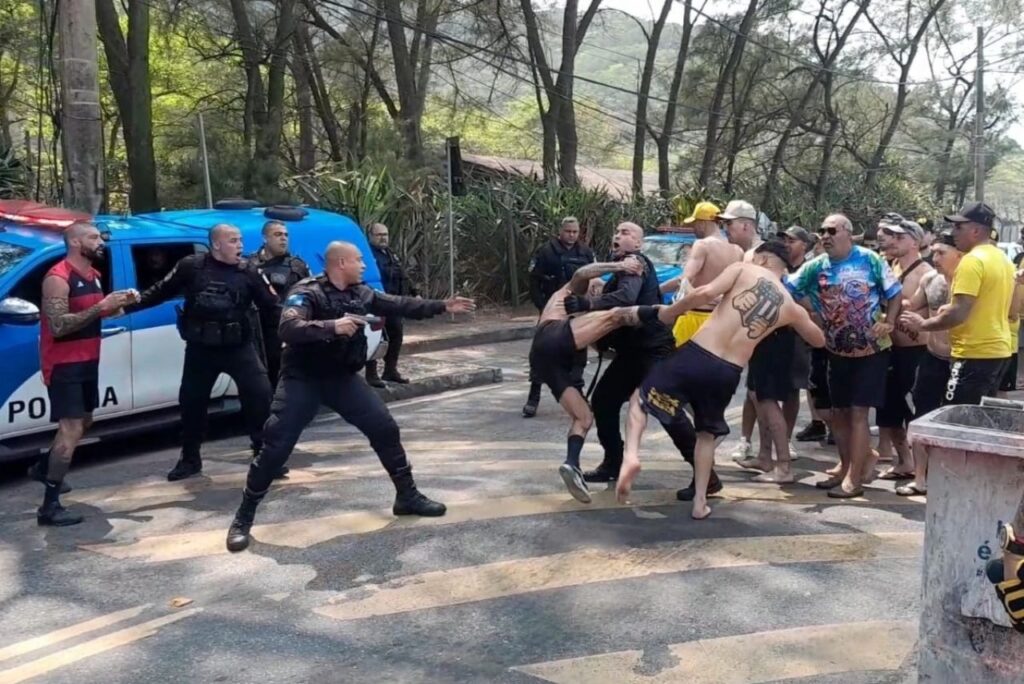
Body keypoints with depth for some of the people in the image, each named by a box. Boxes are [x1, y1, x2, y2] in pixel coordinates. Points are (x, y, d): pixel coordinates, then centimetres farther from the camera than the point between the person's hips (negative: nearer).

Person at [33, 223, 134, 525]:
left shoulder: (92, 275, 9)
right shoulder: (58, 278, -19)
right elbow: (58, 325, -27)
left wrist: (120, 303, 0)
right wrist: (102, 306, -29)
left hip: (87, 361, 9)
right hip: (64, 365, -9)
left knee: (83, 422, 22)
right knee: (71, 429, -14)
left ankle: (43, 467, 44)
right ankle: (50, 506, -11)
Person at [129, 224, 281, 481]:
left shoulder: (249, 273, -3)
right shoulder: (191, 266, -4)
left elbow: (272, 306, -3)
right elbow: (161, 291, 7)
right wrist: (131, 304, 0)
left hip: (239, 347, -1)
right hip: (200, 349, 1)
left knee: (260, 395, -11)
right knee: (191, 402, 9)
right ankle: (190, 460, 28)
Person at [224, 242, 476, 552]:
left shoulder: (361, 293, 2)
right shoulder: (307, 292, -18)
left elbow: (400, 305, 11)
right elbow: (288, 328, -34)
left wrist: (443, 306, 10)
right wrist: (332, 326, -45)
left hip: (343, 377, 6)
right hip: (302, 379, -6)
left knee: (386, 429, 3)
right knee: (276, 446, -9)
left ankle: (407, 497, 18)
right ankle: (243, 517, 6)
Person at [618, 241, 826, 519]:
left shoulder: (744, 270, 5)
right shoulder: (791, 306, 15)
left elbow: (706, 293, -11)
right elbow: (819, 340, 32)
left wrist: (668, 313, 1)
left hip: (695, 355, -3)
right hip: (727, 374, 3)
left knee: (640, 398, 15)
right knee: (708, 434, 27)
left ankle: (631, 454, -9)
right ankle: (700, 502, 22)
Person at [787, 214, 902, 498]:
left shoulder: (869, 260, -10)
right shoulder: (815, 267, -2)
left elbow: (895, 294, -4)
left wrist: (888, 323, -18)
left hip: (872, 350, -5)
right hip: (838, 352, 5)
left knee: (858, 413, -6)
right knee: (839, 412, 12)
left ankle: (854, 478, 0)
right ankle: (846, 467, 29)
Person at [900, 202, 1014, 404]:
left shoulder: (972, 261, -16)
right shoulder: (1003, 260, 14)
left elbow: (959, 314, -21)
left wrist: (923, 324, -8)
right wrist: (950, 309, 18)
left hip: (975, 354, -10)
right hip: (999, 350, 10)